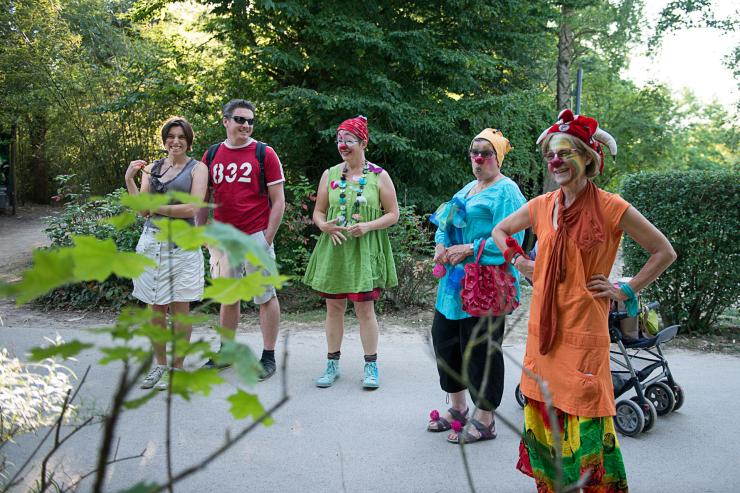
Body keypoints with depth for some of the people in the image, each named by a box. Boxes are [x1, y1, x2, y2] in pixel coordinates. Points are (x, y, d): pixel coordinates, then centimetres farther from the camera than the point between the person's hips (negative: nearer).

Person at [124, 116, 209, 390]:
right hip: (152, 241, 4)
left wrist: (156, 208, -5)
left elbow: (192, 208, -10)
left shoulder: (197, 168, 2)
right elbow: (142, 209, 6)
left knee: (179, 307, 1)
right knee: (155, 307, 7)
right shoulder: (150, 168, 13)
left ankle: (177, 367, 11)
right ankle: (160, 364, 20)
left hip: (181, 243, -4)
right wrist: (129, 181, -5)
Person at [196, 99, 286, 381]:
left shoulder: (264, 154, -3)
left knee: (266, 297, 3)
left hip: (255, 236, -4)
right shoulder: (211, 156, 8)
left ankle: (269, 357, 12)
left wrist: (267, 239, -10)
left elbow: (278, 201, -4)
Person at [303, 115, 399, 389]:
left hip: (365, 251, -3)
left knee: (364, 308, -2)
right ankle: (333, 363, 19)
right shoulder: (330, 175, 9)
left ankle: (371, 366, 11)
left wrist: (368, 226, -16)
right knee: (334, 307, 7)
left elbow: (393, 214, 1)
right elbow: (318, 212, 12)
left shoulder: (379, 176, 1)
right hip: (333, 250, 3)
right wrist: (324, 225, -11)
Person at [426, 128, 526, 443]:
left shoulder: (506, 192, -10)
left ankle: (484, 421, 14)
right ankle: (458, 408, 32)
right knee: (444, 338, 15)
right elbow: (445, 223, 20)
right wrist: (441, 246, 0)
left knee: (480, 349, -1)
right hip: (456, 279, 9)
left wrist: (469, 249, -22)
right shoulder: (468, 188, 19)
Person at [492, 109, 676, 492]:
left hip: (584, 330, -5)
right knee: (543, 415, 12)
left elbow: (664, 252, 0)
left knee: (584, 418, -3)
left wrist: (626, 291, -5)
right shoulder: (541, 206, 5)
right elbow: (500, 231, 24)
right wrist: (519, 262, 10)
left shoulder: (611, 208, -8)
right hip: (543, 328, 5)